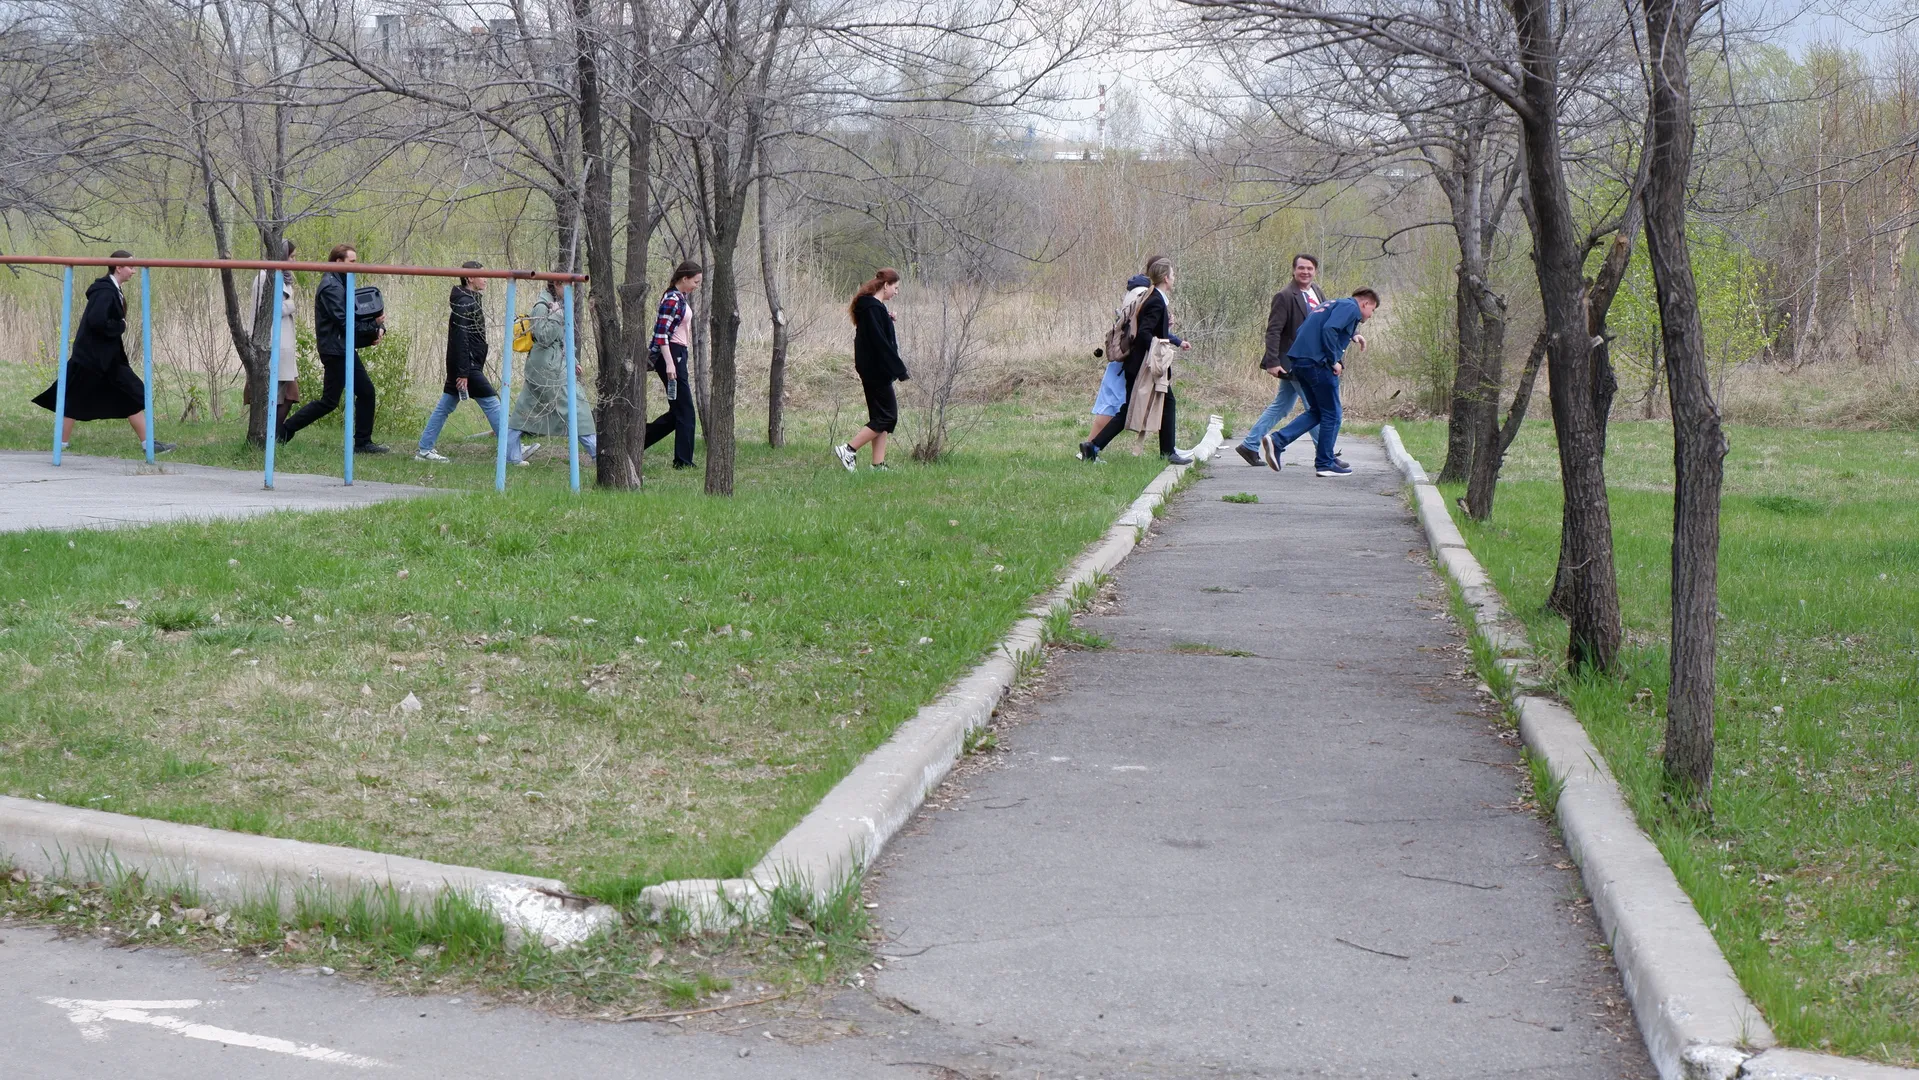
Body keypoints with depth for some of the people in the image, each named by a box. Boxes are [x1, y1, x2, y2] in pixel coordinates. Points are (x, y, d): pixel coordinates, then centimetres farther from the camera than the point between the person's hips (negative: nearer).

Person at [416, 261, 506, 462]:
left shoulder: (470, 300, 16)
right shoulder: (464, 303, -16)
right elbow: (460, 339, -21)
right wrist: (462, 373, -23)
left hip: (466, 366, 10)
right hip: (467, 366, -10)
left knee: (445, 406, 11)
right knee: (491, 403, -7)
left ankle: (424, 449, 13)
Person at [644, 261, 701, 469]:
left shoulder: (680, 298, 15)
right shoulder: (672, 300, -14)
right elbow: (661, 333, -20)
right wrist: (669, 363, -25)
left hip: (678, 355, 10)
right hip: (671, 356, -10)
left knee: (678, 410, 11)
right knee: (684, 410, -4)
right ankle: (683, 460, 1)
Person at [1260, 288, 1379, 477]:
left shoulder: (1335, 305, 25)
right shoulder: (1350, 307, -4)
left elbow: (1301, 330, 22)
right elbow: (1329, 329, -22)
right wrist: (1334, 361, -15)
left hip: (1299, 362, 9)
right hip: (1317, 362, -9)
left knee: (1316, 412, 17)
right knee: (1332, 414, 4)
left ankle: (1277, 440, 2)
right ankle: (1325, 464, 10)